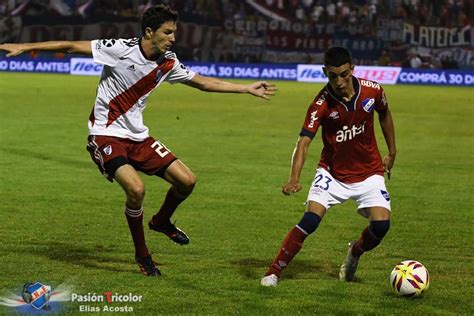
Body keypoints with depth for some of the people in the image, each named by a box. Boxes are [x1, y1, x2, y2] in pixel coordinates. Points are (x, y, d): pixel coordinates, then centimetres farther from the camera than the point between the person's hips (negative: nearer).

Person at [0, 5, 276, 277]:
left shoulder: (168, 63, 0)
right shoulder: (121, 49, -18)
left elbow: (204, 83, 14)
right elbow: (72, 47, -14)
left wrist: (248, 89, 15)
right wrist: (23, 47, -17)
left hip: (138, 137, 6)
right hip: (107, 135, -6)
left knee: (187, 180, -3)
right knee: (136, 188, -27)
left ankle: (162, 221, 30)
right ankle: (142, 254, -4)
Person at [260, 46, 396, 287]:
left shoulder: (372, 91, -12)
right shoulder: (321, 104, -21)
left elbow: (384, 114, 11)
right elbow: (303, 142, -28)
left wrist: (392, 152, 16)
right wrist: (294, 180, -43)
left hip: (368, 172, 2)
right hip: (332, 172, -2)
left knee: (381, 224, -16)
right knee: (310, 220, -21)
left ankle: (355, 253, 19)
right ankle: (274, 272, -7)